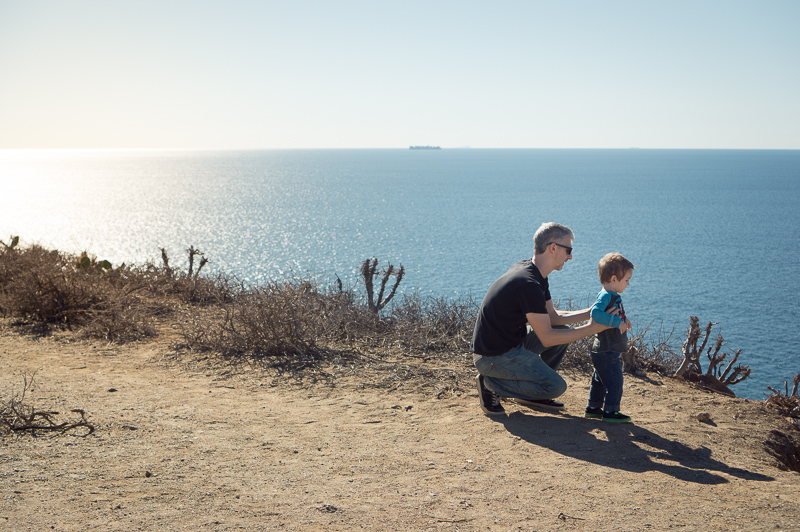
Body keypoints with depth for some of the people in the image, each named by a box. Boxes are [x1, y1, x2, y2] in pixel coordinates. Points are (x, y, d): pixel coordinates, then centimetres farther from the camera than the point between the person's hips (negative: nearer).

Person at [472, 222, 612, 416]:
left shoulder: (536, 276, 7)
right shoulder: (529, 284, -25)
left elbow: (552, 317, 15)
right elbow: (547, 338, -22)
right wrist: (592, 328, -15)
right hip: (494, 356, -10)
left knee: (564, 331, 14)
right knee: (556, 386, -14)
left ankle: (530, 395, 19)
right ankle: (491, 383, -3)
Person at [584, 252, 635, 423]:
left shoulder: (614, 296, 14)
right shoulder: (605, 296, -19)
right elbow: (595, 313, -35)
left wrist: (624, 320, 14)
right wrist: (617, 322, -35)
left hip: (611, 350, 11)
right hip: (606, 351, -11)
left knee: (600, 380, 19)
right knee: (614, 381, -6)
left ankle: (593, 408, 29)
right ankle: (610, 412, 0)